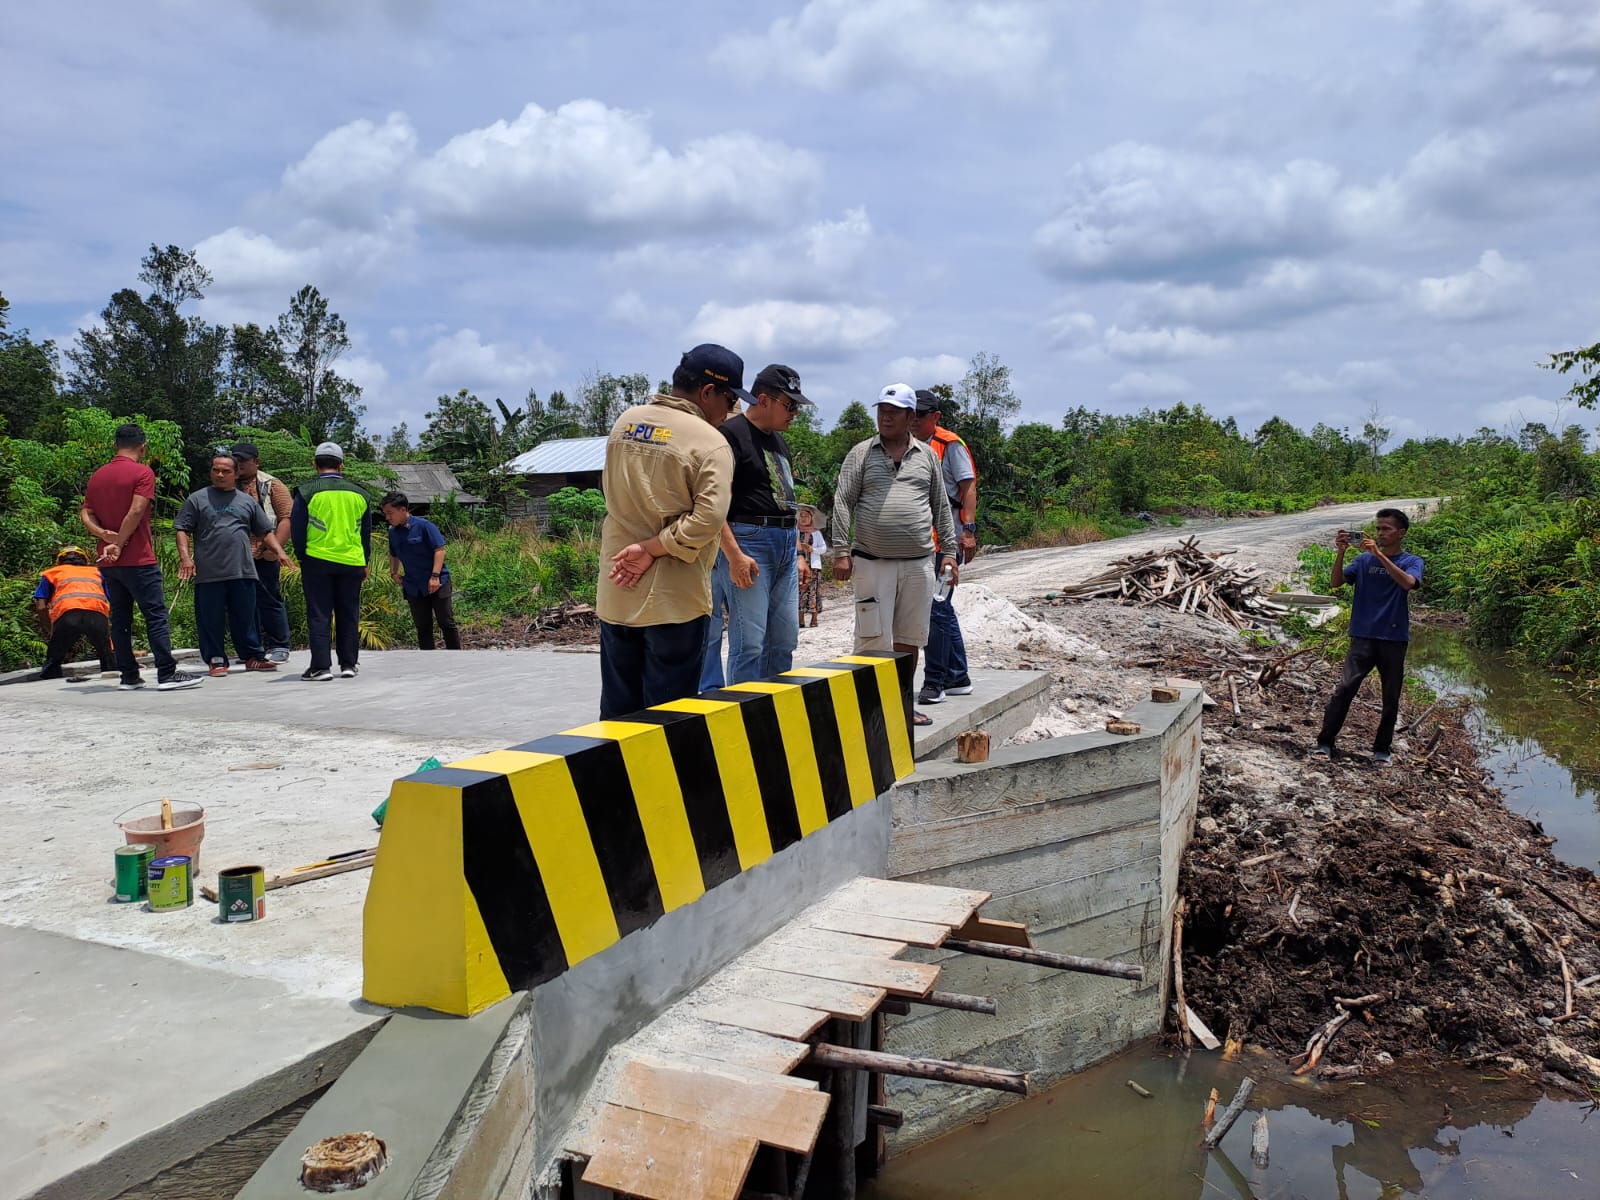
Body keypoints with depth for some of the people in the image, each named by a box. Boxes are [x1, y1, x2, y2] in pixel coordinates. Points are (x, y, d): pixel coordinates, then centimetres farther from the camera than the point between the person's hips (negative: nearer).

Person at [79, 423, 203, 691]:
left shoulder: (97, 476, 13)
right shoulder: (142, 472, -8)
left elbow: (85, 514, 7)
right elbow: (136, 512, -18)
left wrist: (104, 534, -8)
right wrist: (119, 544, -12)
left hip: (108, 560, 7)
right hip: (137, 559, -7)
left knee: (120, 618, 10)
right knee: (156, 615, -6)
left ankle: (129, 676, 11)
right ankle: (167, 674, -11)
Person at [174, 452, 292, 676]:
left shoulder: (248, 501, 16)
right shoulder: (197, 499, 7)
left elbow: (265, 531, 19)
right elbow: (182, 530, 4)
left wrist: (279, 551, 4)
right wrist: (185, 557, -9)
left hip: (243, 572, 2)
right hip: (208, 574, -2)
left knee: (245, 618, 8)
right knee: (211, 620, 1)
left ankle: (253, 657, 16)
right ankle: (216, 660, 11)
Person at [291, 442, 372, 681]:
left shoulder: (306, 492, -4)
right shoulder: (359, 494, 6)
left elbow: (297, 529, -2)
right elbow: (366, 533, 13)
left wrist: (301, 557, 12)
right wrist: (365, 563, 22)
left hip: (318, 562, -2)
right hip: (352, 563, 3)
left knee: (319, 616, 3)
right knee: (349, 615, 11)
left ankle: (321, 666, 0)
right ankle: (349, 664, 14)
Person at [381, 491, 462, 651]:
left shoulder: (424, 526, -11)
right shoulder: (393, 532, 7)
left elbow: (440, 549, -14)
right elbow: (393, 555, 24)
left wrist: (435, 576, -21)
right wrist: (393, 573, 8)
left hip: (436, 583, -5)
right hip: (413, 587, 6)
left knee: (446, 622, 1)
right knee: (422, 627, 7)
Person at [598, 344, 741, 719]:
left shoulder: (625, 422, 7)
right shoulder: (711, 443, -14)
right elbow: (708, 519, -24)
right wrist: (652, 549, -14)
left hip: (615, 593, 6)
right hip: (674, 601, -6)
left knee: (617, 710, 15)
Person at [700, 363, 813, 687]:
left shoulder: (778, 440, 19)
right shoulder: (731, 433, -9)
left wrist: (796, 554, 21)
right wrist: (734, 555, -22)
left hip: (786, 545, 9)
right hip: (748, 542, -9)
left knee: (785, 641, 11)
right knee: (749, 643, -8)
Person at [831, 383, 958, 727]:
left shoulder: (927, 456, 12)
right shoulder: (861, 453, 4)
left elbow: (941, 507, 15)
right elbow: (843, 502, -1)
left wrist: (949, 551, 10)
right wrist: (842, 551, -9)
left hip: (919, 564, 3)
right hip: (872, 563, -3)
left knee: (909, 640, 9)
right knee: (874, 640, -5)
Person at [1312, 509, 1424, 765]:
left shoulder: (1411, 562, 2)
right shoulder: (1364, 559, 8)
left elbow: (1408, 583, -20)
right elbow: (1336, 583, -2)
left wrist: (1379, 554, -25)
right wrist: (1340, 552, -15)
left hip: (1394, 640, 0)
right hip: (1363, 636, 0)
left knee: (1391, 698, 6)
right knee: (1345, 688, -11)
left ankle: (1381, 749, 19)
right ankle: (1325, 742, -7)